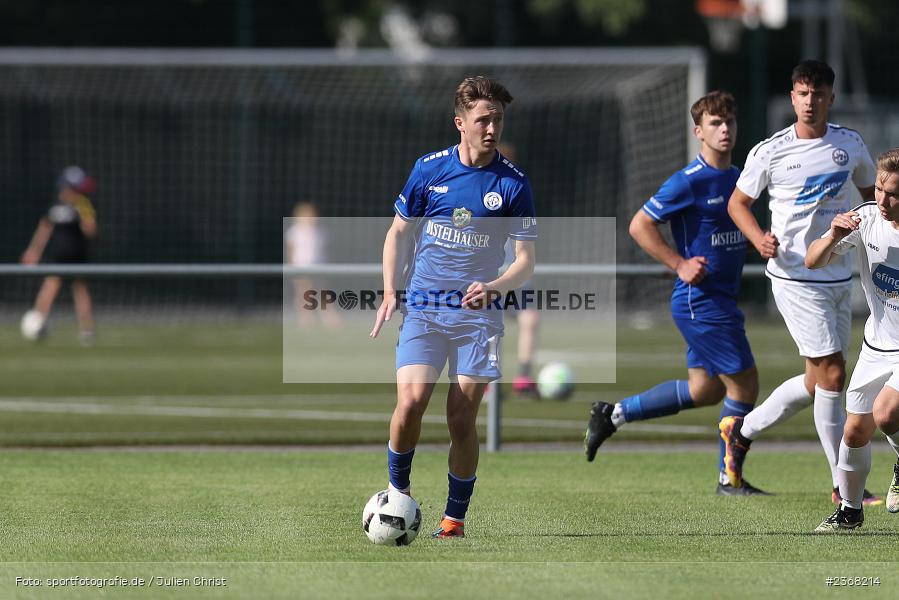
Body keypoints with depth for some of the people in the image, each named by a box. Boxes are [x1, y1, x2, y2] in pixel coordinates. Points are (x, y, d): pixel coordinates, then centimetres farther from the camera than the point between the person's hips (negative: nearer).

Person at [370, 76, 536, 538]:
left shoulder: (512, 183, 0)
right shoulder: (429, 169, 3)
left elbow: (526, 260, 2)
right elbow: (399, 232, 15)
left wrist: (493, 287, -17)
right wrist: (391, 291, 2)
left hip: (477, 314, 0)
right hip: (423, 308, 0)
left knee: (462, 421, -2)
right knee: (411, 401, -17)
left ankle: (455, 519, 13)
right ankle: (397, 492, 6)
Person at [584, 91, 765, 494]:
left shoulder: (737, 178, 11)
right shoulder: (689, 182, -15)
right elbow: (639, 225, -12)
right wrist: (680, 264, -17)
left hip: (720, 301, 9)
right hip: (700, 300, -9)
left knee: (704, 390, 15)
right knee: (744, 384, -6)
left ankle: (614, 414, 26)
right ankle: (729, 479, 8)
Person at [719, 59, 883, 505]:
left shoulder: (850, 145, 4)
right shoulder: (770, 152, -6)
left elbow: (872, 193, 20)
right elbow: (737, 203, 6)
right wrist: (760, 239, -12)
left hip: (839, 278, 5)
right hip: (795, 279, -5)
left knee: (817, 381, 11)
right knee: (833, 374, -11)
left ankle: (743, 431, 33)